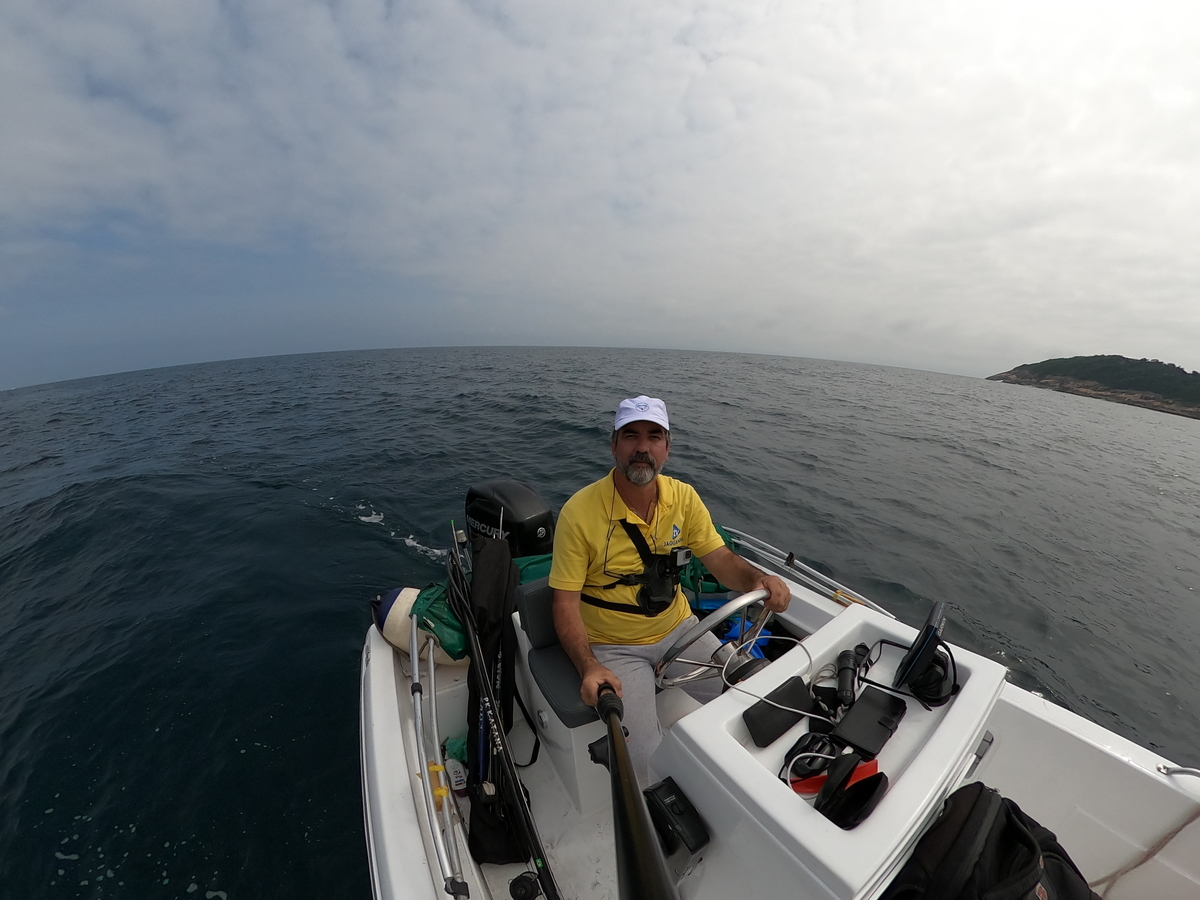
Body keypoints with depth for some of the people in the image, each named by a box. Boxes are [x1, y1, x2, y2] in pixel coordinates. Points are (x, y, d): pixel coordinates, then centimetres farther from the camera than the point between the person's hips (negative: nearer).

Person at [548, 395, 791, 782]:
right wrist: (589, 668, -29)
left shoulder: (683, 497, -7)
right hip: (613, 646, -3)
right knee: (647, 760, -14)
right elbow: (566, 601, -16)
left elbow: (721, 559, -4)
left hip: (677, 628, 4)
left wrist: (758, 578, -25)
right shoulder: (579, 511, -21)